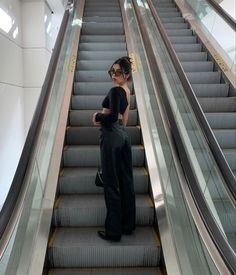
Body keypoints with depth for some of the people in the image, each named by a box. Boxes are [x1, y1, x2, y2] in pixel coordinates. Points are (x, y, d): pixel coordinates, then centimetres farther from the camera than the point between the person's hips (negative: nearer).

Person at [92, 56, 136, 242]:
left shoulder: (115, 91, -13)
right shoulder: (127, 91, 15)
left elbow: (113, 116, -27)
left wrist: (97, 116, -10)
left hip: (112, 136, -9)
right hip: (124, 134, 9)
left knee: (112, 184, -1)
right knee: (126, 180, 13)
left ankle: (114, 231, 11)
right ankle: (128, 225, 26)